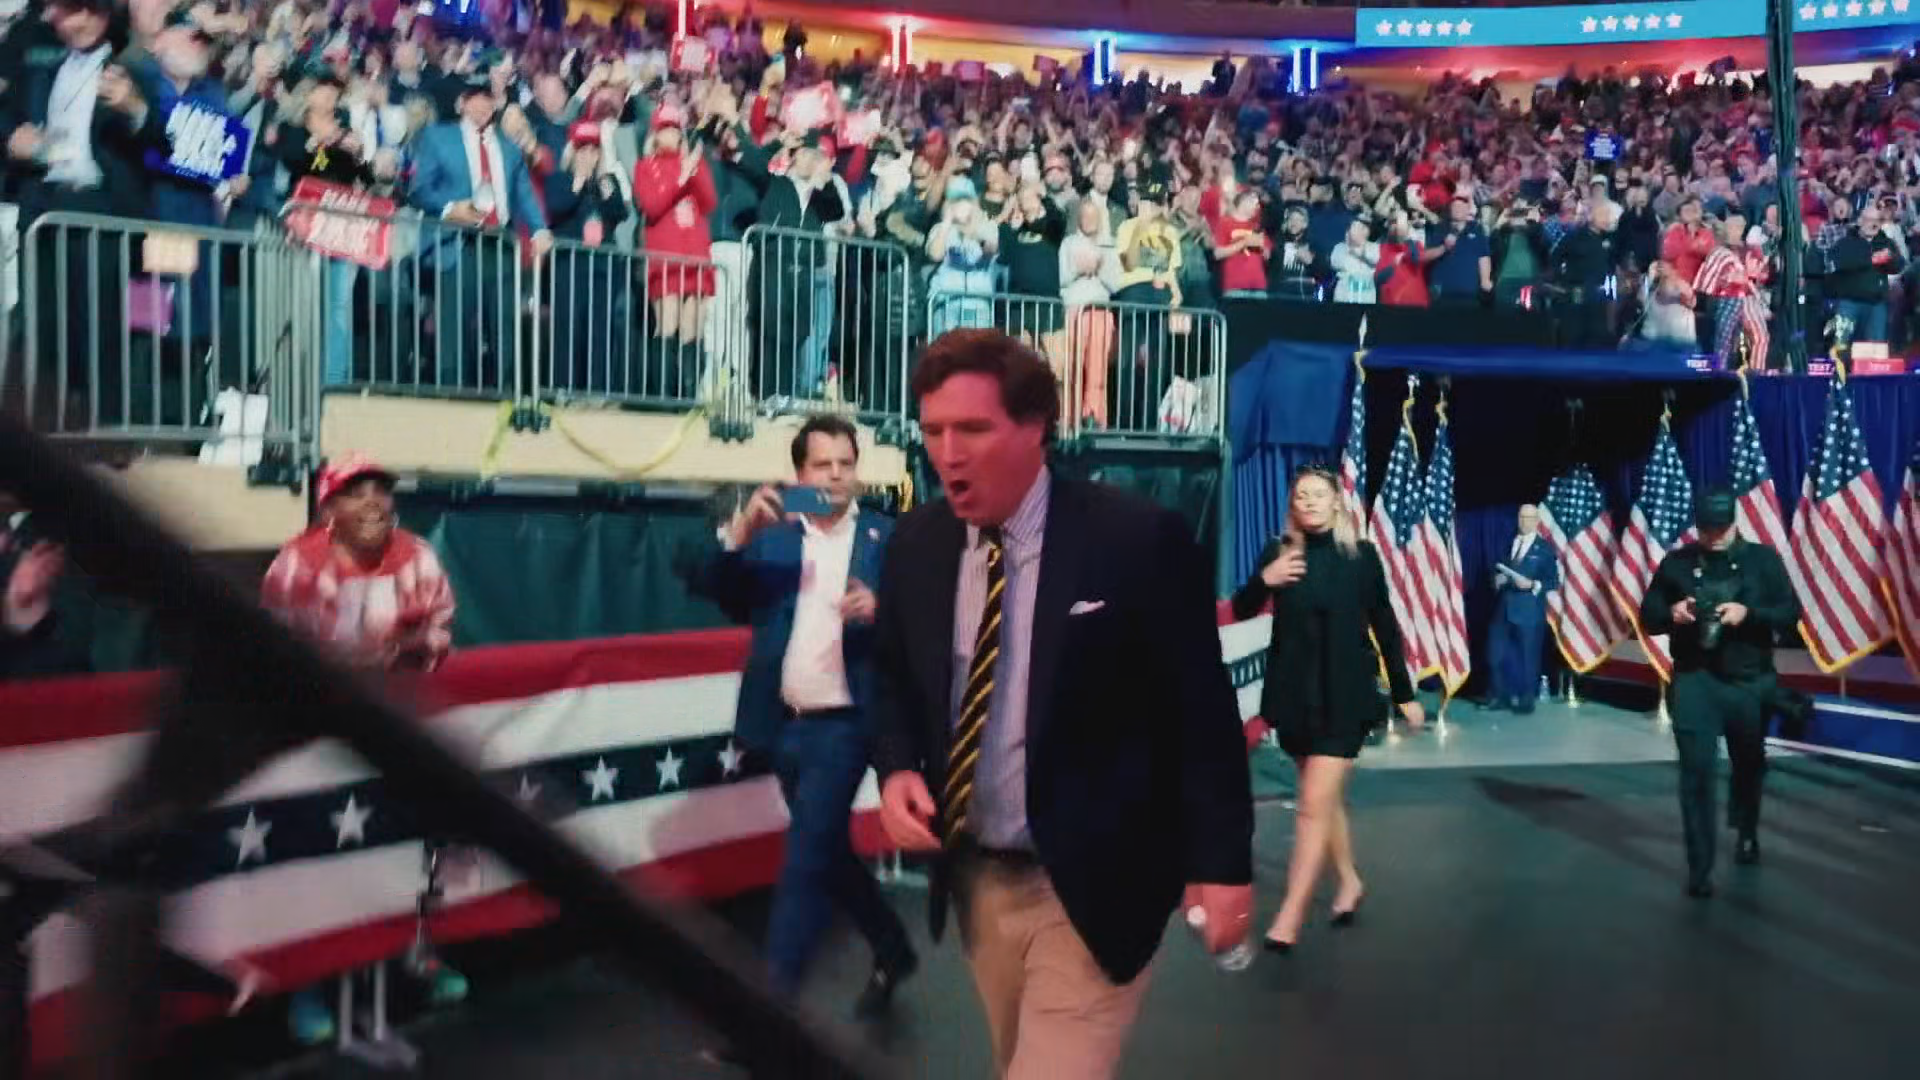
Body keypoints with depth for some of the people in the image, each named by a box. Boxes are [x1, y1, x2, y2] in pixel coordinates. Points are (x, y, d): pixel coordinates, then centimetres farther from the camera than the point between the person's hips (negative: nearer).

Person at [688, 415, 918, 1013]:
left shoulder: (885, 537, -1)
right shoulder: (771, 535, 5)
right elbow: (713, 591, -6)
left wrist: (879, 611, -25)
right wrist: (739, 532, -20)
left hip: (843, 724, -4)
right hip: (783, 723, 5)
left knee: (805, 859, -5)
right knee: (826, 851, 18)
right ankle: (892, 948, 39)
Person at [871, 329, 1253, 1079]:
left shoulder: (1138, 541, -16)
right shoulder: (914, 546, -1)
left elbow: (1202, 711, -10)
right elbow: (895, 679, 13)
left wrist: (1220, 863, -10)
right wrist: (896, 769, -6)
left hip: (1091, 888, -5)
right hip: (976, 879, 5)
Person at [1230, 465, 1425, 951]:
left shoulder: (1360, 554, -2)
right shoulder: (1278, 552, 1)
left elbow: (1385, 626, 4)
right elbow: (1240, 611, 1)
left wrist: (1404, 694, 6)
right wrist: (1263, 580, -19)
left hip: (1345, 695, -3)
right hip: (1293, 693, 3)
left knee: (1315, 806, -10)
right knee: (1328, 797, 17)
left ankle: (1289, 917, -7)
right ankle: (1350, 882, 37)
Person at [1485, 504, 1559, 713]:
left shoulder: (1545, 548, 0)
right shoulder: (1507, 544, 15)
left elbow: (1554, 581, -4)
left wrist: (1533, 585, -19)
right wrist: (1497, 579, 3)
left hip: (1529, 610, -5)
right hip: (1504, 608, 5)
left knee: (1528, 656, 1)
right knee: (1495, 654, 5)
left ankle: (1526, 700, 12)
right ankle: (1499, 695, 18)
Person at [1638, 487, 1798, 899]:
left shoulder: (1763, 558, 0)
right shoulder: (1676, 562, 1)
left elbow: (1791, 613, -4)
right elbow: (1647, 615, 5)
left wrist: (1748, 613, -23)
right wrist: (1671, 612, -18)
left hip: (1750, 681, 2)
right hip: (1694, 680, -1)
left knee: (1749, 765, 21)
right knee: (1697, 771, -9)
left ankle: (1747, 835, 48)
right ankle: (1699, 868, -5)